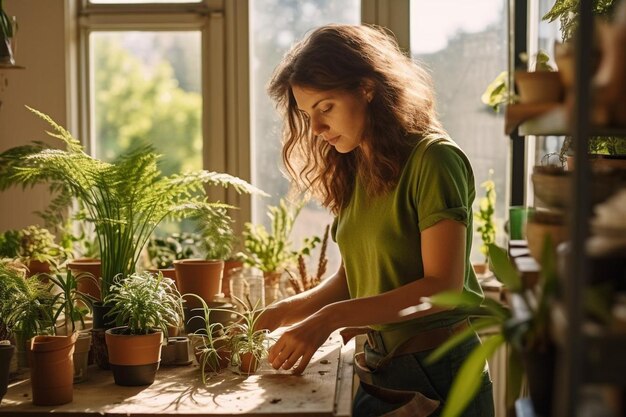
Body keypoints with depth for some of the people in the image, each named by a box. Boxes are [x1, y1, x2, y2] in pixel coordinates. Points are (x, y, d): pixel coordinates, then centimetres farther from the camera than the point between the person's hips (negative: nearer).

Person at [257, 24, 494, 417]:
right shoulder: (353, 171, 8)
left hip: (437, 373, -6)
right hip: (377, 373, 6)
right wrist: (288, 311, -7)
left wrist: (332, 317, -26)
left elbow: (443, 287, -21)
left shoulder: (433, 159, -15)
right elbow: (353, 278, 10)